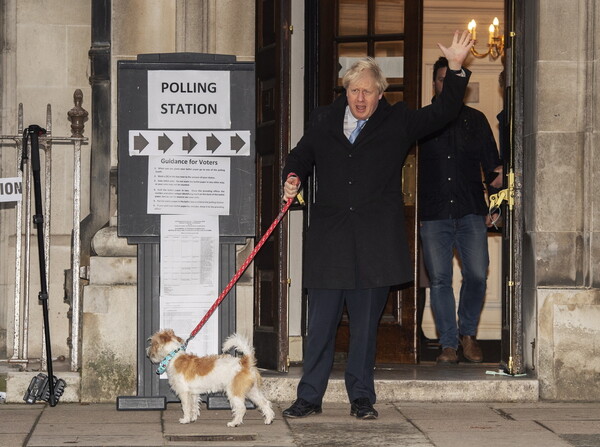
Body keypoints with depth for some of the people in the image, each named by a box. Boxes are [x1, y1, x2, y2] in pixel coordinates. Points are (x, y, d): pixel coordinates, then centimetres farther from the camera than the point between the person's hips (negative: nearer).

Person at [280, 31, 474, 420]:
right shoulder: (324, 120, 12)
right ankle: (310, 398, 9)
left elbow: (443, 113, 6)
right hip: (328, 240, 1)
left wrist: (457, 70, -4)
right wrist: (292, 177, 1)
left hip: (375, 241, -1)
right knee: (321, 324, 1)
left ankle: (362, 398, 14)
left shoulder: (398, 123, 8)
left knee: (366, 325, 5)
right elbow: (301, 156, 22)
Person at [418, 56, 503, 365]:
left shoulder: (475, 120, 14)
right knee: (439, 279, -2)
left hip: (471, 212, 0)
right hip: (433, 214, 0)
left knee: (477, 275, -9)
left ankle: (468, 333, 12)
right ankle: (448, 343, 6)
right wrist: (413, 210, -2)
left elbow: (491, 164, 13)